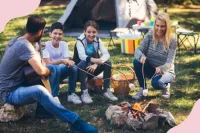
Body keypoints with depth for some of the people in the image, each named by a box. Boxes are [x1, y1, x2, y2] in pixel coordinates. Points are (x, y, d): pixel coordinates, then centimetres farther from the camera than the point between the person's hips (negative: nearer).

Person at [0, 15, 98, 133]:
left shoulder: (17, 40, 7)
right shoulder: (24, 45, -23)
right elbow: (41, 71, -34)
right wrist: (48, 71, -12)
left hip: (17, 84, 10)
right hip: (10, 93, -10)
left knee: (51, 69, 12)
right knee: (39, 91, -39)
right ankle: (75, 122, -40)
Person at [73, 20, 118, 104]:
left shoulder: (97, 40, -6)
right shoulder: (80, 40, -18)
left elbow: (106, 54, -18)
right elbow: (81, 56, -35)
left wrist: (96, 64, -36)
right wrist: (93, 60, -55)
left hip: (92, 69, 4)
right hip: (79, 70, -4)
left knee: (107, 63, -17)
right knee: (83, 63, -36)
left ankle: (106, 91, -9)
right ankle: (84, 93, -30)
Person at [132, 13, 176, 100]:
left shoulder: (172, 41, -18)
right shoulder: (150, 35, -11)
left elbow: (169, 63, -23)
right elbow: (138, 50, -17)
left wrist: (161, 69, -46)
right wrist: (141, 56, -41)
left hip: (165, 71, -3)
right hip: (150, 69, 3)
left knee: (156, 83, -36)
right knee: (137, 61, -27)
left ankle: (165, 86, 2)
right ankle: (142, 88, -9)